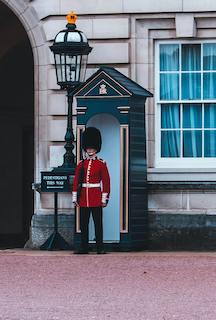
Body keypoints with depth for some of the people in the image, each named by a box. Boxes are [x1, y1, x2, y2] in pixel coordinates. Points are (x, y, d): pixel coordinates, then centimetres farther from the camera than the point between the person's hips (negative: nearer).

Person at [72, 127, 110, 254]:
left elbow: (106, 182, -1)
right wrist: (75, 198, 4)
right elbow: (76, 181, 10)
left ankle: (100, 248, 2)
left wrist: (104, 199, -6)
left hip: (96, 198, -3)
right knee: (84, 224, 5)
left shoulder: (101, 164, 1)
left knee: (98, 224, -1)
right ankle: (84, 247, 10)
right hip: (84, 199, 3)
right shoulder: (81, 164, 10)